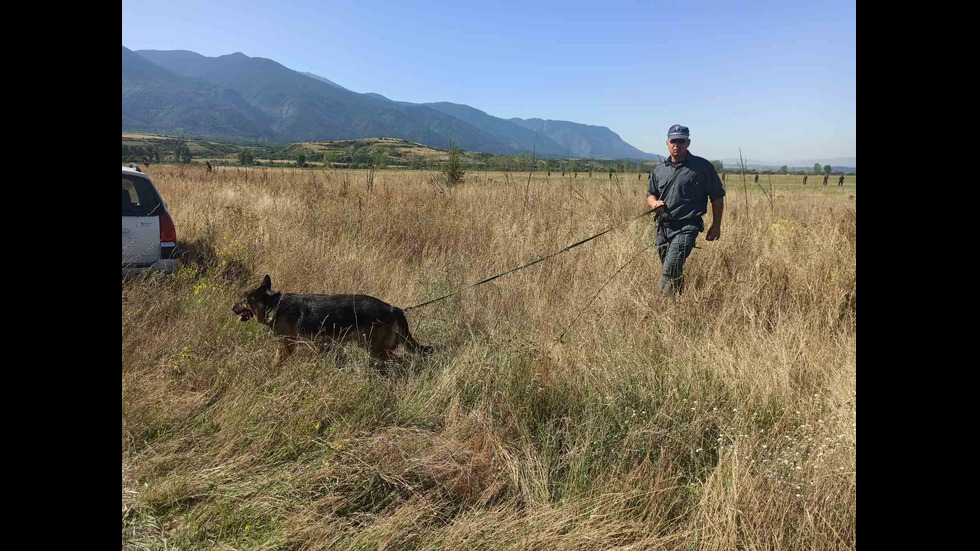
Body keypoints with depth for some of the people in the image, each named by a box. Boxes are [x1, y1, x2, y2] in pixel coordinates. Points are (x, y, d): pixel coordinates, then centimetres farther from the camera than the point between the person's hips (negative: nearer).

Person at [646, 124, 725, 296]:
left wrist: (716, 226, 1)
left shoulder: (702, 166, -1)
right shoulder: (659, 169, 13)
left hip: (686, 228, -6)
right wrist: (654, 203, -2)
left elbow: (717, 197, 3)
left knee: (670, 271, -20)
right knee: (675, 273, 14)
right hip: (662, 228, 6)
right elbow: (650, 194, 23)